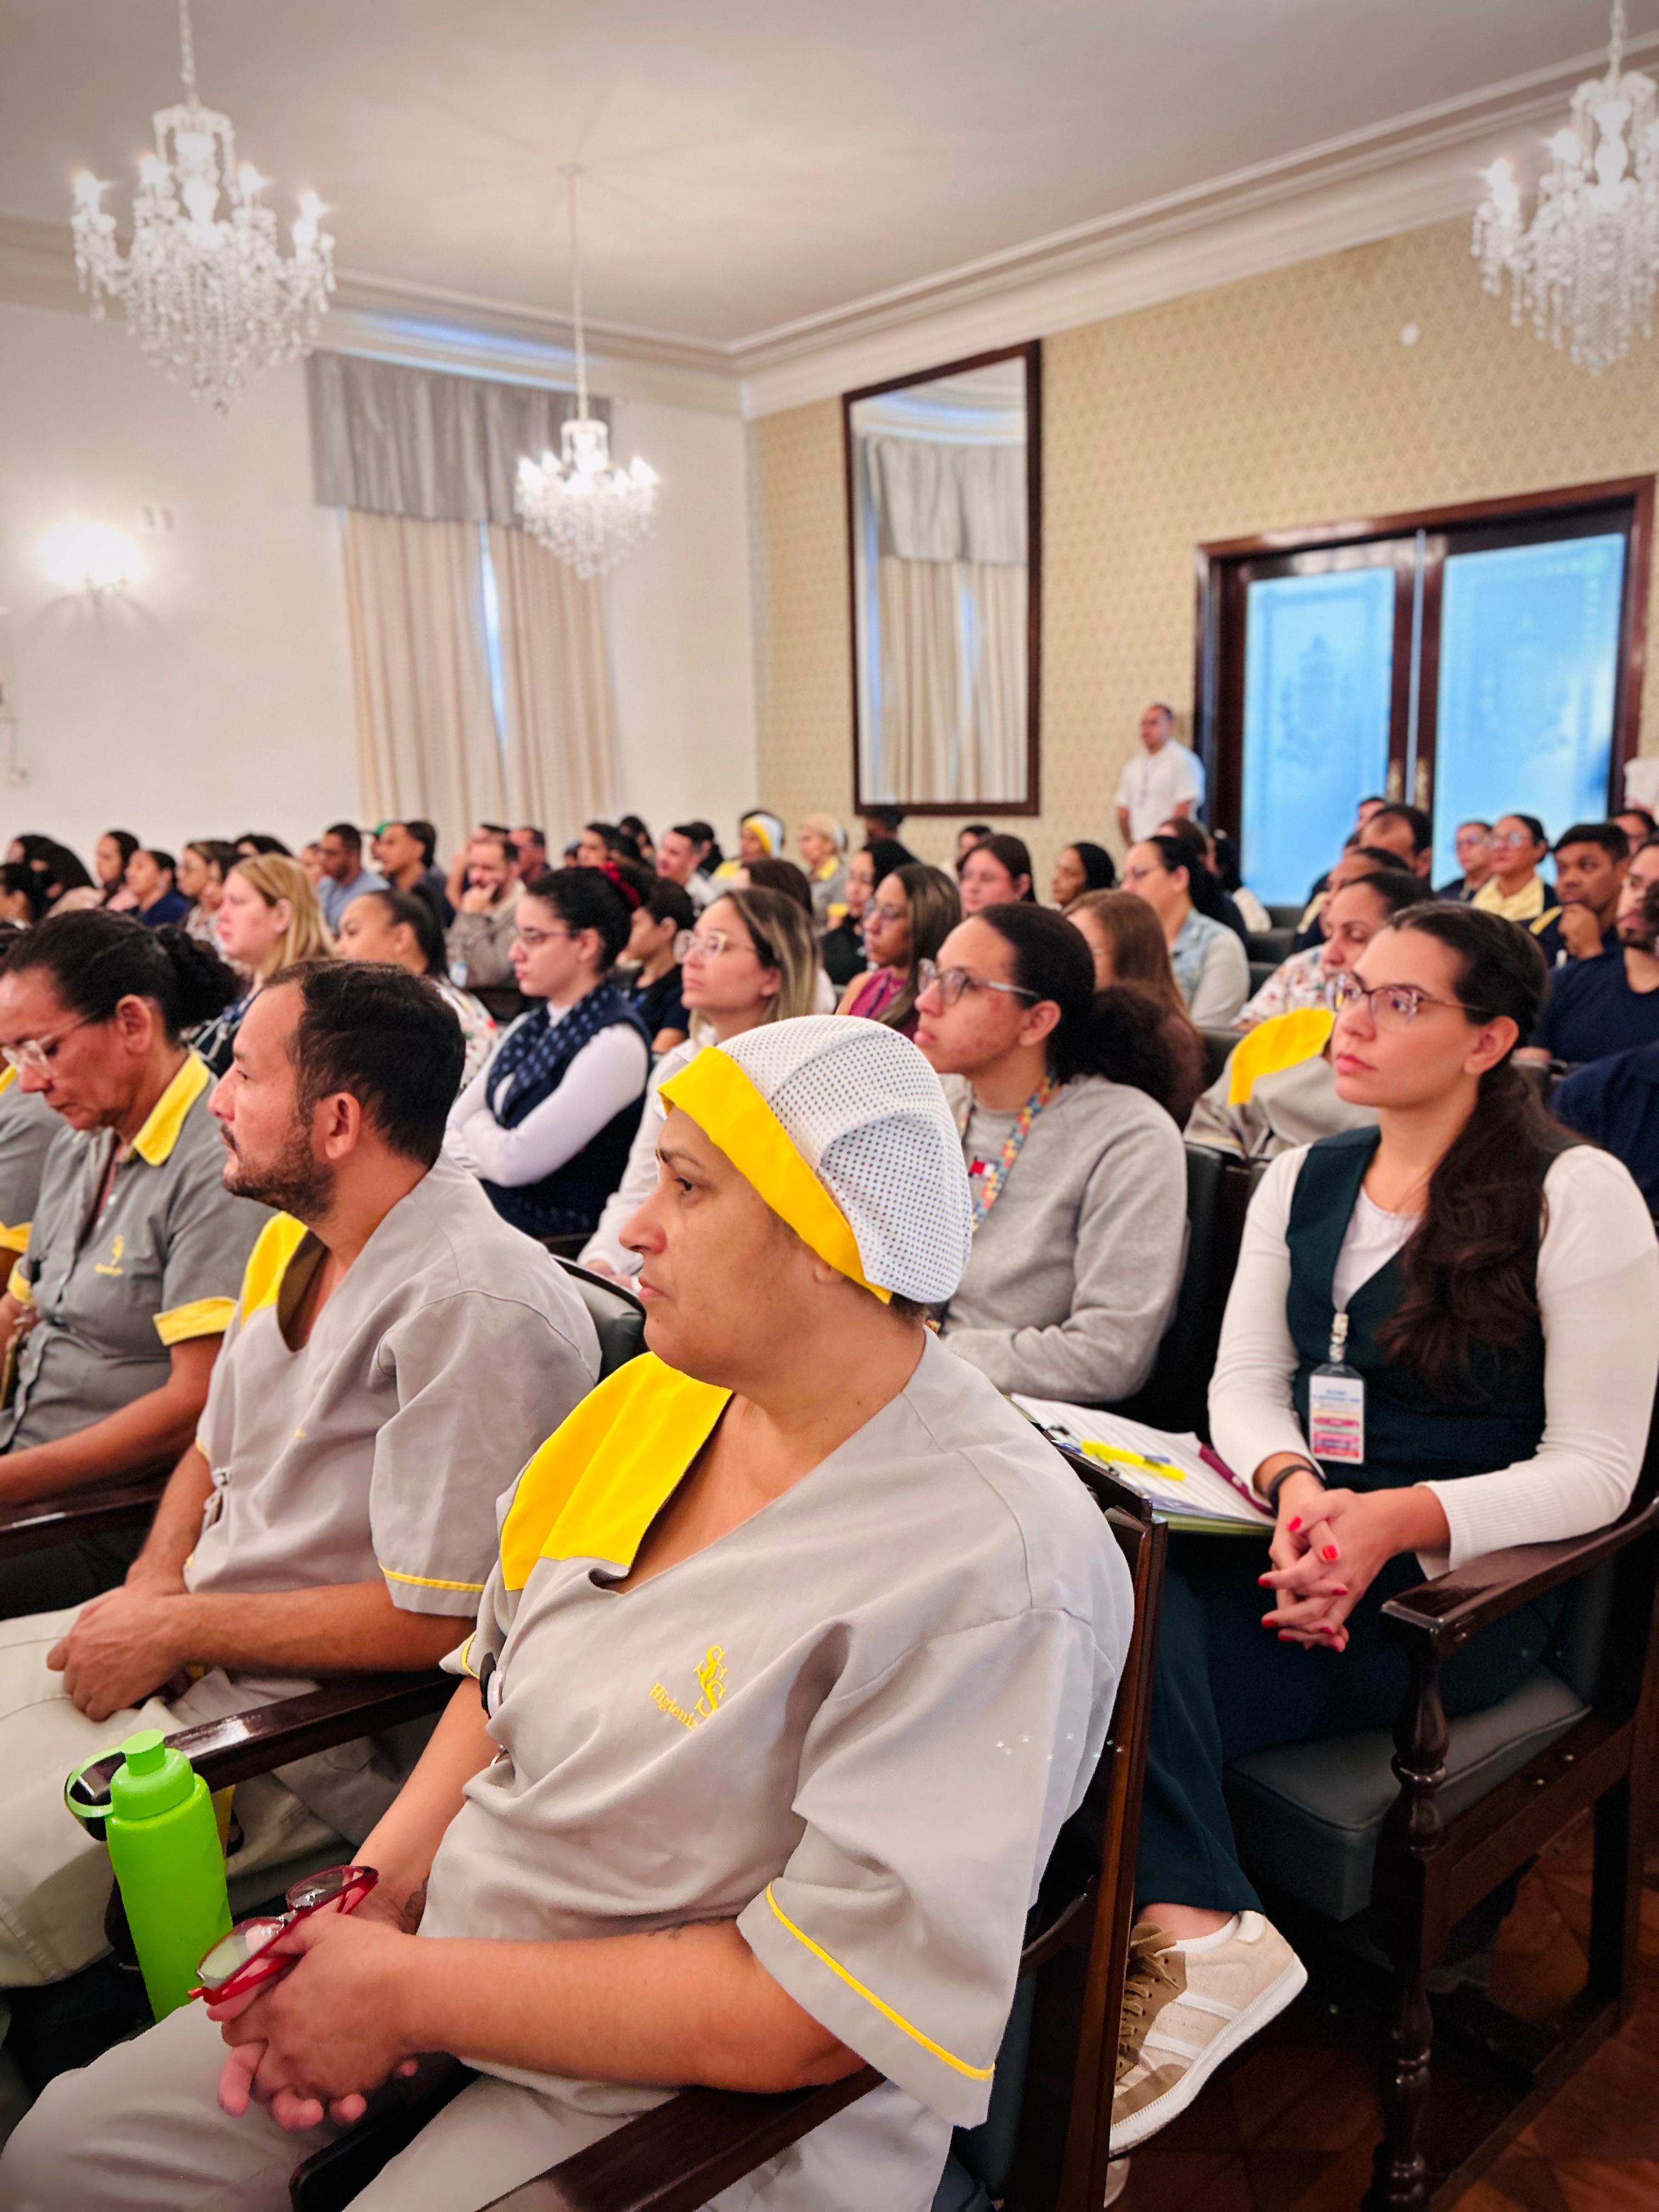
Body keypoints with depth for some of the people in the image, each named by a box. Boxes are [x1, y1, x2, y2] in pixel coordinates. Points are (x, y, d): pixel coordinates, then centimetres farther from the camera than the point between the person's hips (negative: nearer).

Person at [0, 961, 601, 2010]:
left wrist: (180, 1629, -14)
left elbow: (434, 1621, -22)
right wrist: (151, 1588, -2)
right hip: (191, 1644, 9)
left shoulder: (475, 1310, -24)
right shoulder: (292, 1242, 5)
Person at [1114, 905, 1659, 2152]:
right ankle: (1197, 1934, -22)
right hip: (1298, 1528, 5)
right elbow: (1245, 1382, 8)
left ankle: (1166, 1927, -13)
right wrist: (1292, 1484, -15)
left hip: (1461, 1582, -5)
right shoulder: (1304, 1180, 11)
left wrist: (1400, 1521, -25)